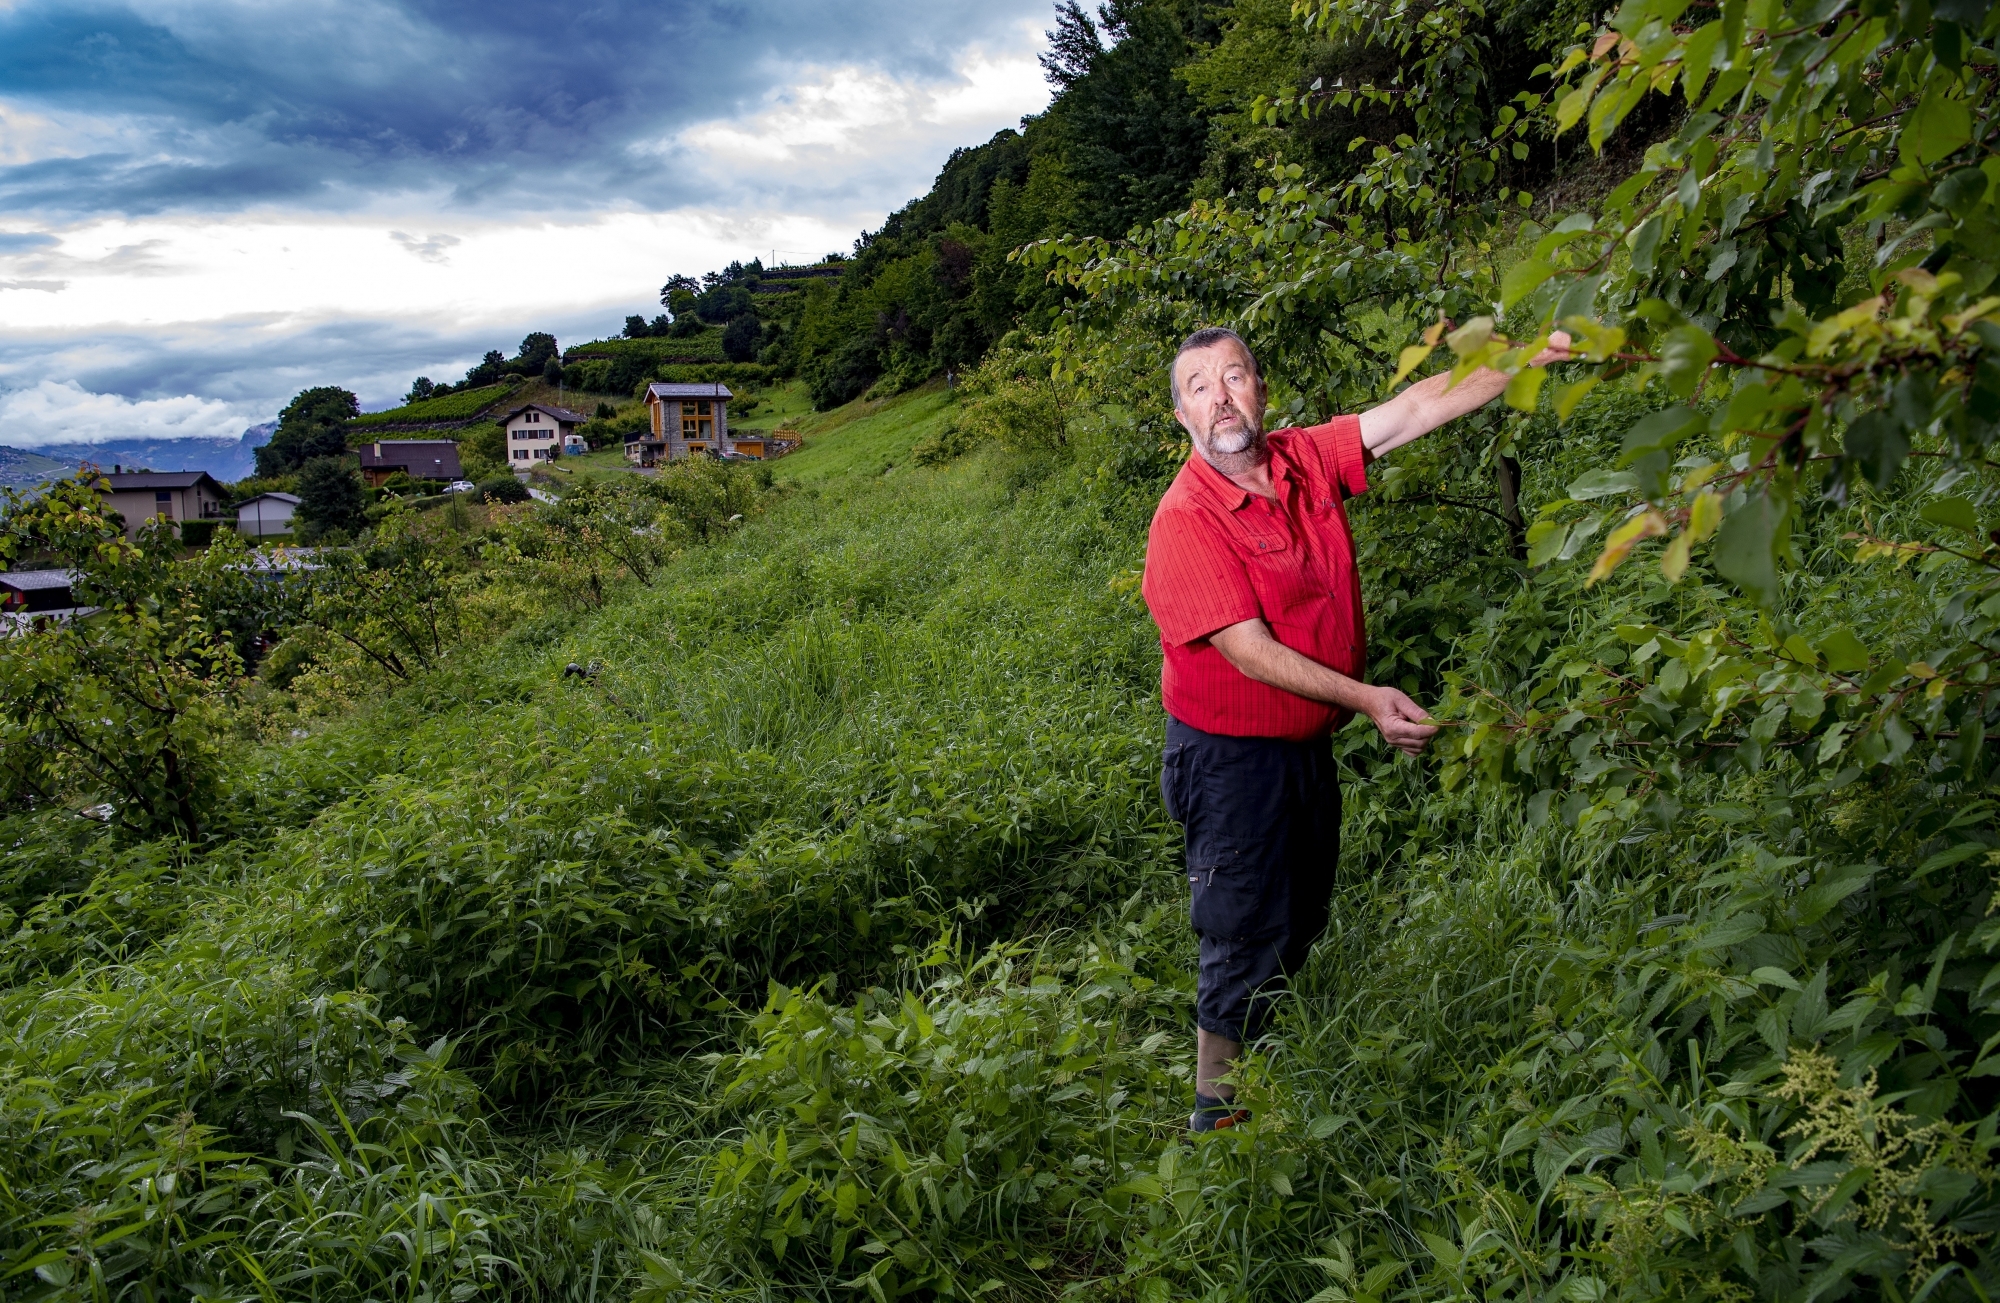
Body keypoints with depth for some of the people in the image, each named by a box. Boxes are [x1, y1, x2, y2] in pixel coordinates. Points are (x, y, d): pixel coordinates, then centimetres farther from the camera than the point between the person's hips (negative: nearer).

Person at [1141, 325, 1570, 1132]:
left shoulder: (1306, 460, -1)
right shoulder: (1185, 521, -21)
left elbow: (1414, 410, -1)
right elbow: (1249, 651, -26)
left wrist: (1532, 359, -8)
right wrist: (1366, 698, -33)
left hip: (1308, 746, 8)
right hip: (1232, 756, -8)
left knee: (1300, 923, 21)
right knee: (1247, 938, 2)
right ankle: (1219, 1116, 21)